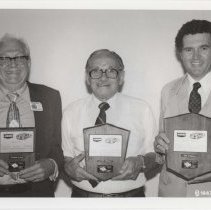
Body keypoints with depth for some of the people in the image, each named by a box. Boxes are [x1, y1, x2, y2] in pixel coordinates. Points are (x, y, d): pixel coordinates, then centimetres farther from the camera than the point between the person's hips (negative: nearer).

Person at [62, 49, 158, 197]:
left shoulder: (142, 110, -3)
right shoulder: (71, 112, 1)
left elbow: (155, 156, 1)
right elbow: (65, 157, 4)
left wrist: (140, 162, -19)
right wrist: (69, 167, -17)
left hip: (130, 195, 0)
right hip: (84, 194, 1)